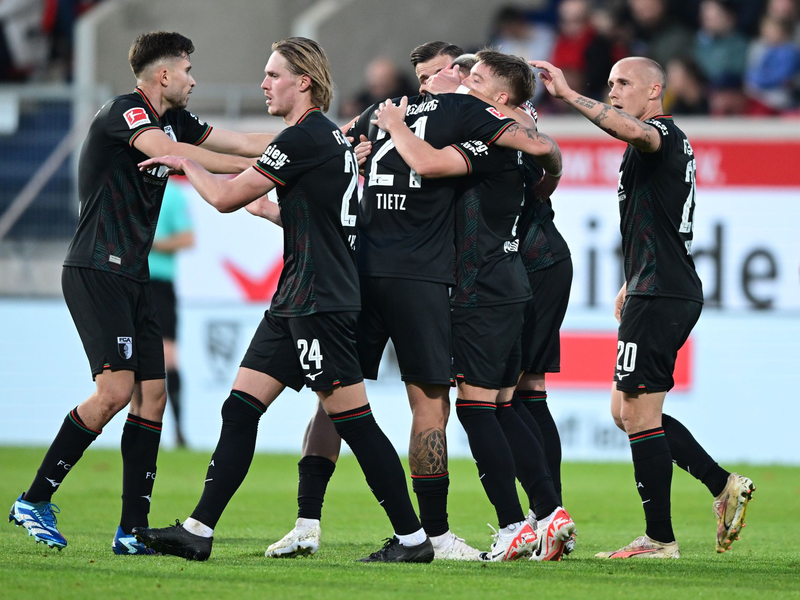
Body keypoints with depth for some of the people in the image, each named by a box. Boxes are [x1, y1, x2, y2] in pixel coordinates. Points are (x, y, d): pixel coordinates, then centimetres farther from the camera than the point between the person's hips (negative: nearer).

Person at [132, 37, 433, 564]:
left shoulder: (305, 136, -13)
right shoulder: (329, 136, 17)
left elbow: (226, 197, -10)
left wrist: (185, 164, 7)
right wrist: (269, 209, 38)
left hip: (320, 300, -10)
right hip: (295, 302, 10)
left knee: (353, 419, -8)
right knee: (240, 408, 7)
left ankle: (413, 538, -3)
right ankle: (198, 531, 7)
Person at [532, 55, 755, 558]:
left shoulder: (663, 134, -10)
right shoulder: (670, 142, 22)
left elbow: (632, 130, -37)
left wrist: (568, 94, -40)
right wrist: (632, 283, 31)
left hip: (660, 295, -10)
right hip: (672, 292, 10)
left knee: (638, 413, -7)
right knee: (626, 412, 13)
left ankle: (660, 539, -4)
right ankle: (723, 485, 13)